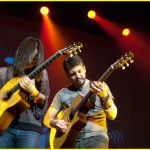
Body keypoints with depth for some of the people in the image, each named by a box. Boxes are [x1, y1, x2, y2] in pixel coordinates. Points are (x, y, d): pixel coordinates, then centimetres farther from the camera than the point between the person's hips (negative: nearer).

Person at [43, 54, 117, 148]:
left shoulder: (100, 87, 2)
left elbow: (112, 115, -9)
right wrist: (54, 123, -9)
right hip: (71, 140, 3)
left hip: (95, 137, -2)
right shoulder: (62, 93, 9)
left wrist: (104, 96, -27)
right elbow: (47, 118, 14)